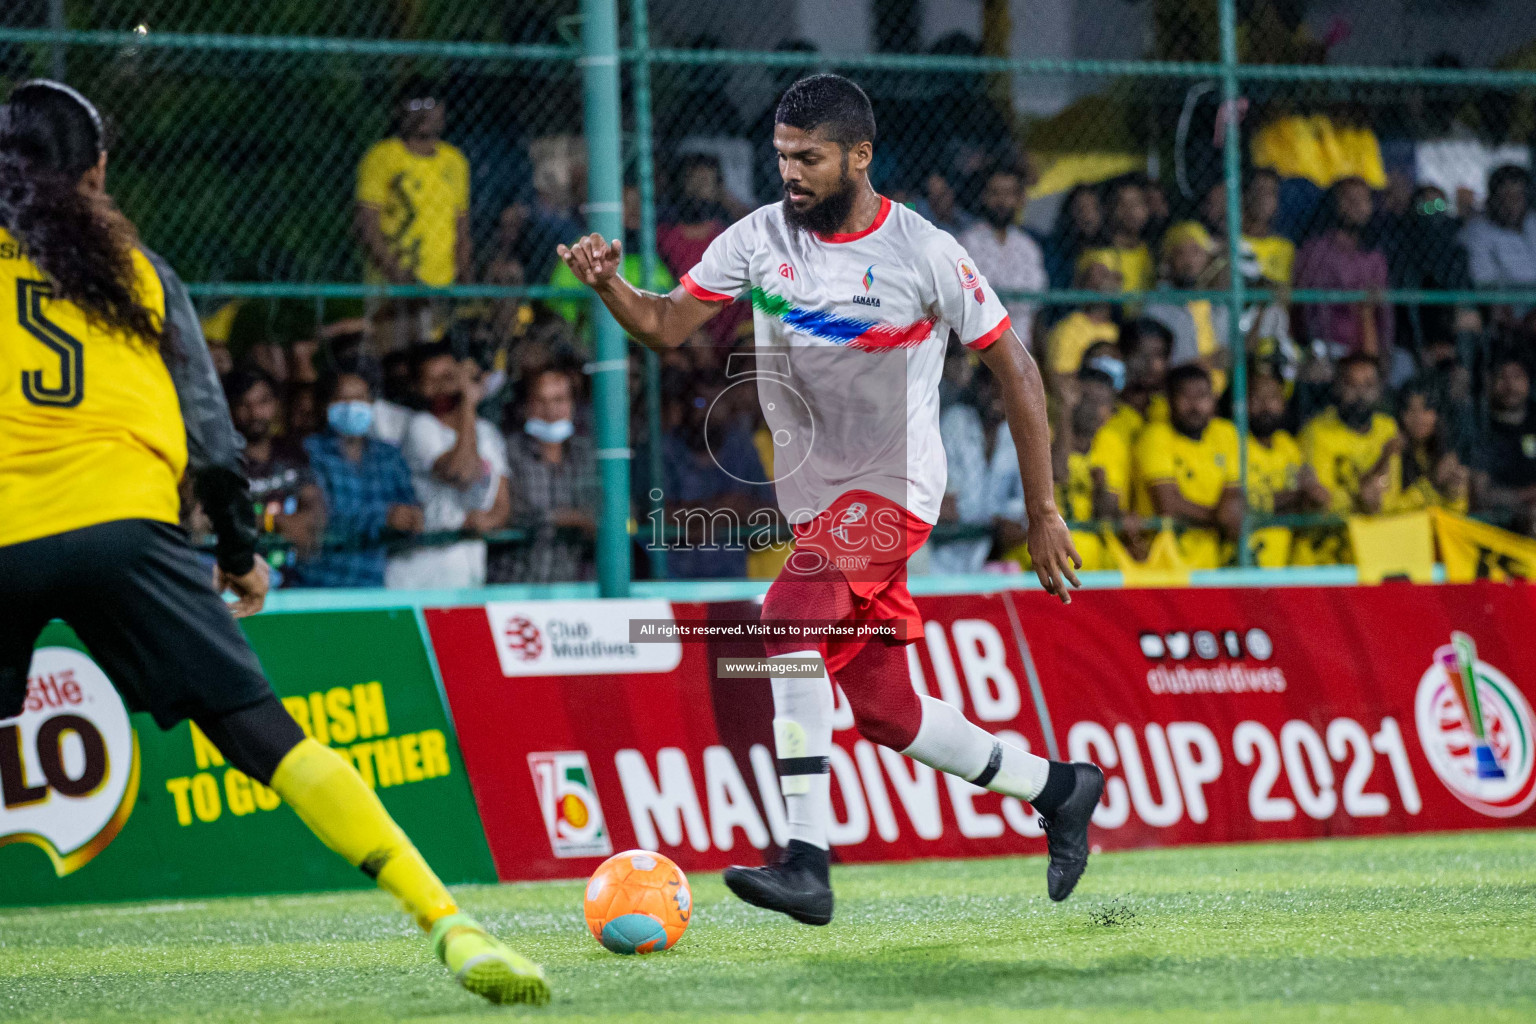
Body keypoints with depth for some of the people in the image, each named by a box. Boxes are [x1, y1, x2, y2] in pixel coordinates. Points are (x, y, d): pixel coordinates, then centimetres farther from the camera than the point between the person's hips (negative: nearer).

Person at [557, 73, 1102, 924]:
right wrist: (608, 285, -21)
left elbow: (1016, 372, -4)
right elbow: (666, 325, 1)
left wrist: (1043, 515, -4)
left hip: (894, 486, -6)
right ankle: (1056, 788, 33)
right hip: (814, 495, 6)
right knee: (885, 714, 9)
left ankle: (807, 861, -32)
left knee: (787, 616, -30)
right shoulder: (761, 237, 1)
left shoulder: (923, 253, -11)